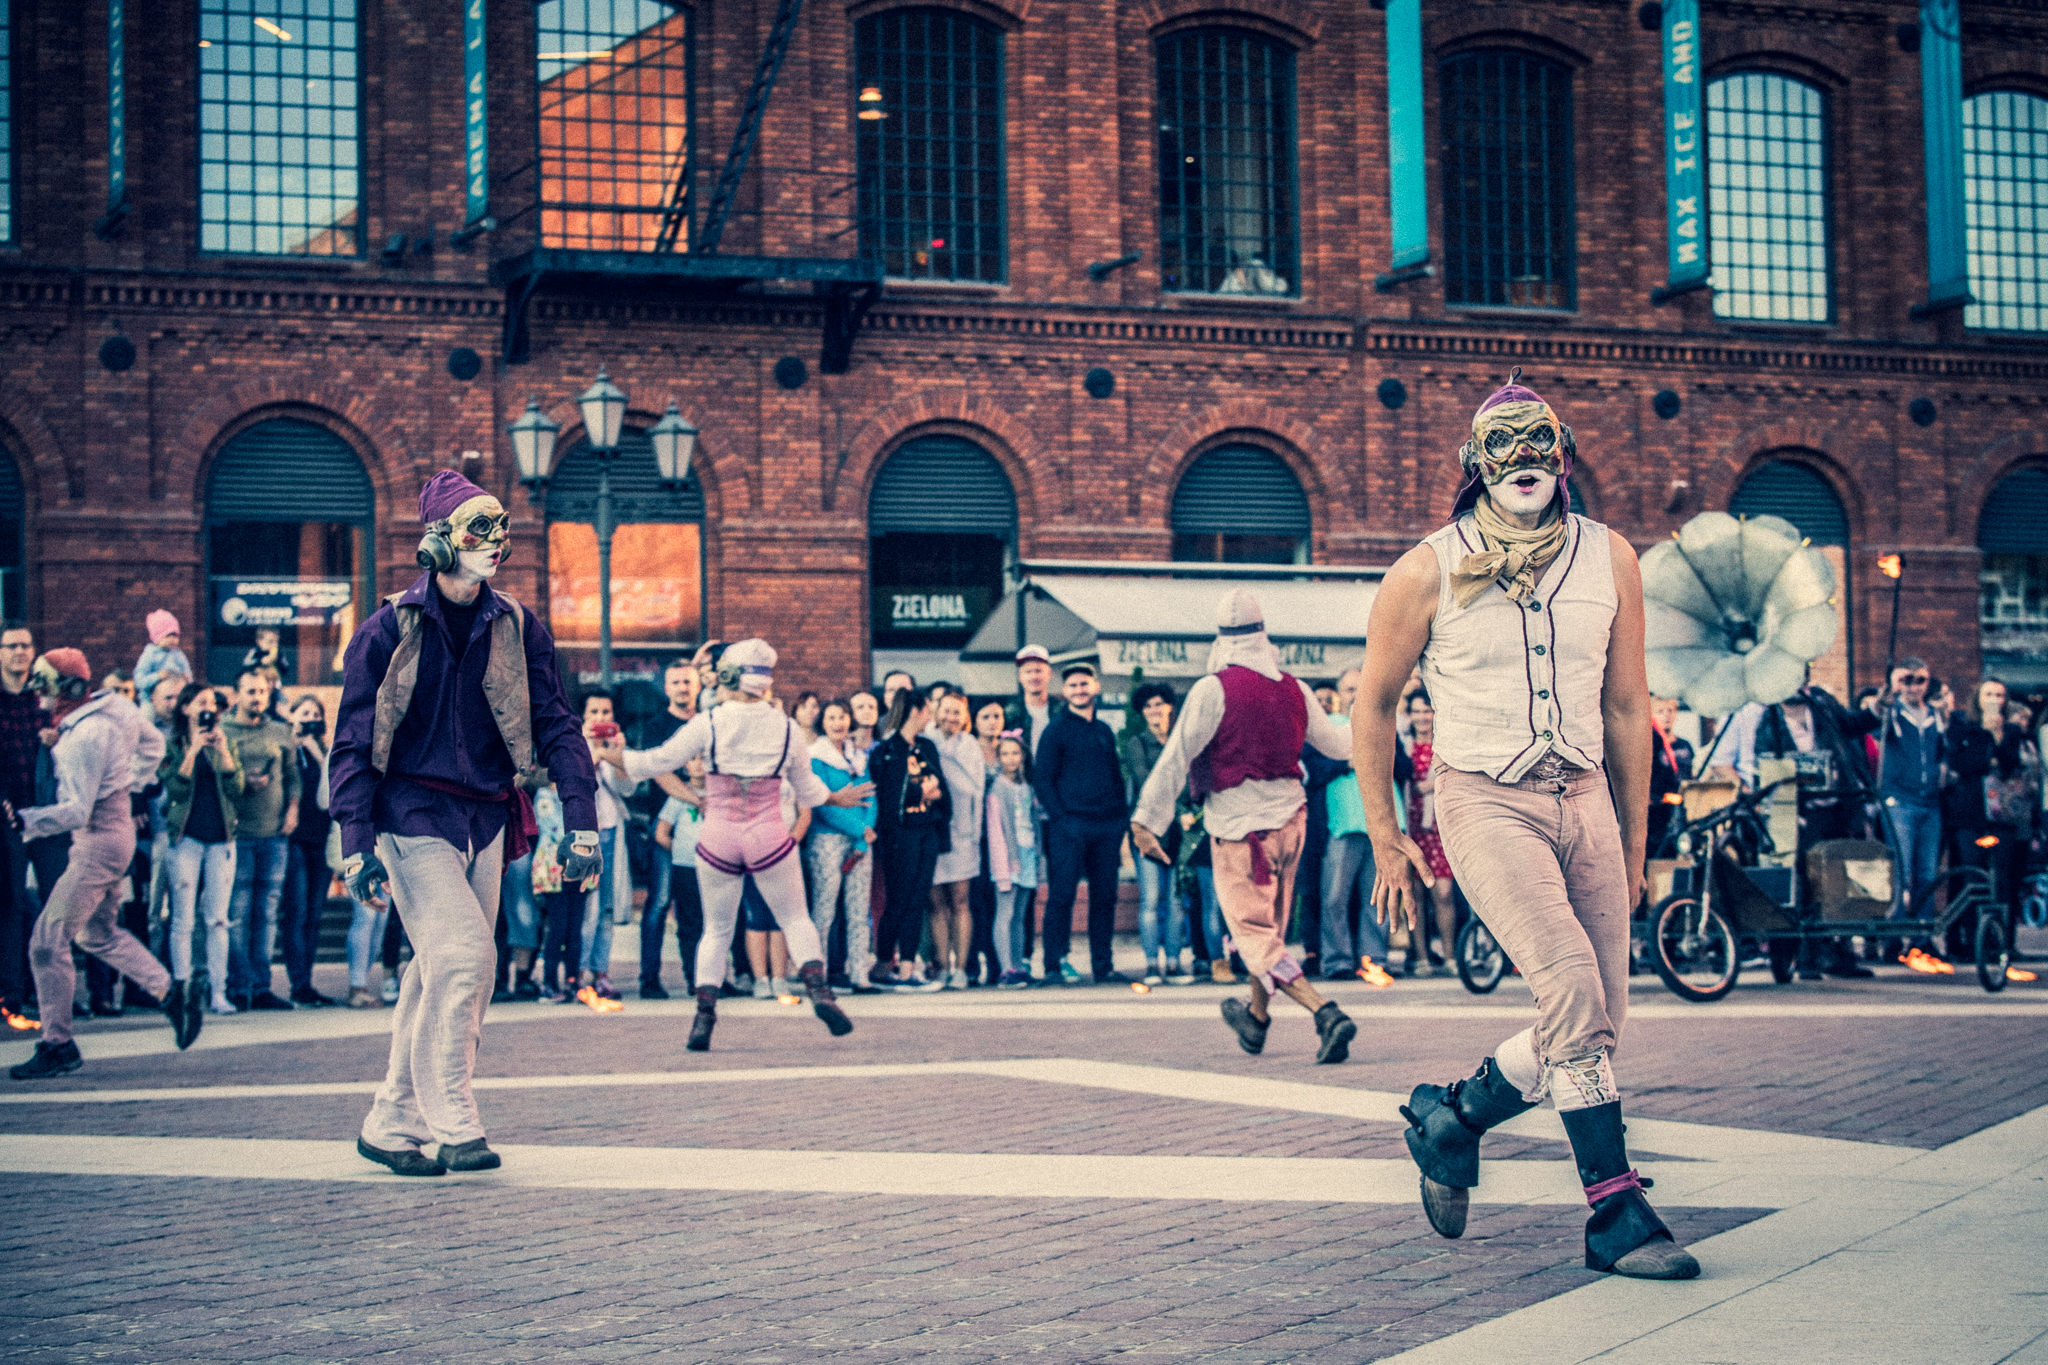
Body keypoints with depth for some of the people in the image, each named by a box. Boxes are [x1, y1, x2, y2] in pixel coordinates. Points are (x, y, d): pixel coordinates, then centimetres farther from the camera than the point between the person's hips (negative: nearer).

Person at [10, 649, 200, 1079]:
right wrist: (132, 779, 24)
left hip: (97, 840, -10)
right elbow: (153, 742, 19)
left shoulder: (82, 739, -24)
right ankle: (171, 992, 19)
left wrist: (24, 819, -33)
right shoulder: (115, 706, 1)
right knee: (98, 933, 24)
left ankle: (58, 1045, 0)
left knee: (47, 943, -5)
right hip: (119, 829, 10)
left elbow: (77, 811, -27)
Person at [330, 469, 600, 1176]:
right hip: (414, 814, -5)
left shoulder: (517, 628, 5)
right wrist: (357, 846, -14)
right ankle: (452, 1125, -10)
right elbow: (352, 744, -5)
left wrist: (581, 824, -5)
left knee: (440, 974, 7)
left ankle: (392, 1126, 17)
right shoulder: (388, 630, -6)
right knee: (462, 953, -18)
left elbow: (556, 726, 5)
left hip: (487, 819, 5)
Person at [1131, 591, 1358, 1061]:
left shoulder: (1213, 690, -13)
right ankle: (1255, 1018, 40)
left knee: (1256, 935, -3)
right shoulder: (1294, 689, 4)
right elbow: (1337, 744, 18)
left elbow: (1176, 758, -14)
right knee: (1271, 925, 22)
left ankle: (1327, 1013, -21)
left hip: (1240, 825, -6)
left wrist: (1146, 819, -9)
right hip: (1289, 816, 6)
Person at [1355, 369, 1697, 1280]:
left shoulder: (1608, 560, 6)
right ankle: (1616, 1215, -14)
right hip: (1485, 801, -5)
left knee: (1599, 1024, 1)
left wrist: (1634, 844, 15)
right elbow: (1374, 704, 7)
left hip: (1584, 797, 5)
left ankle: (1452, 1117, 26)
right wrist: (1385, 841, 6)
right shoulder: (1429, 572, -3)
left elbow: (1626, 708, 13)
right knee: (1574, 991, -21)